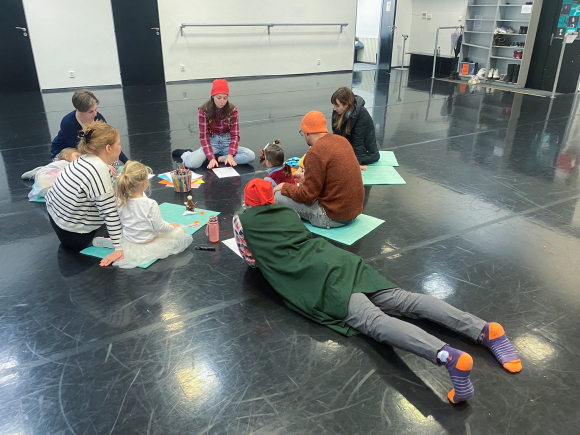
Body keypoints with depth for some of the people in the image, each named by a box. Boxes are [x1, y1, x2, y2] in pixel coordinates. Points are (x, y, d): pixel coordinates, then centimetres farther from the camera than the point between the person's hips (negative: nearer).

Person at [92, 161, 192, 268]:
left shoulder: (121, 201, -12)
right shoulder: (150, 204, -26)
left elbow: (119, 223, 1)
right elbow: (160, 227, -20)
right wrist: (171, 226, 0)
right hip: (148, 246, -7)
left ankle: (106, 241, 14)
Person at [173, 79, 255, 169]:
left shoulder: (233, 110, -6)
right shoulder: (204, 111, -11)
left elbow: (235, 135, -7)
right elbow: (204, 136, -11)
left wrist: (230, 155, -24)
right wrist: (211, 158, -25)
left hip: (227, 143, 2)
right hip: (212, 143, -2)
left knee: (251, 156, -25)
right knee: (191, 163, -29)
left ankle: (218, 158, -15)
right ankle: (186, 153, 8)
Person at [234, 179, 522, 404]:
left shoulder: (244, 221, 12)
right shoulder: (286, 210, 27)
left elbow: (250, 260, 23)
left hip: (317, 279, -6)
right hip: (336, 259, 6)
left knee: (372, 320, -25)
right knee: (404, 300, -4)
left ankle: (449, 357, -47)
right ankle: (484, 330, -16)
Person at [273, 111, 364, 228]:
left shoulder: (315, 153, -20)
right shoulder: (342, 140, 5)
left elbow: (307, 194, -17)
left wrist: (284, 187, 0)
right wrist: (307, 179, 23)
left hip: (334, 217, -9)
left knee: (278, 197, -4)